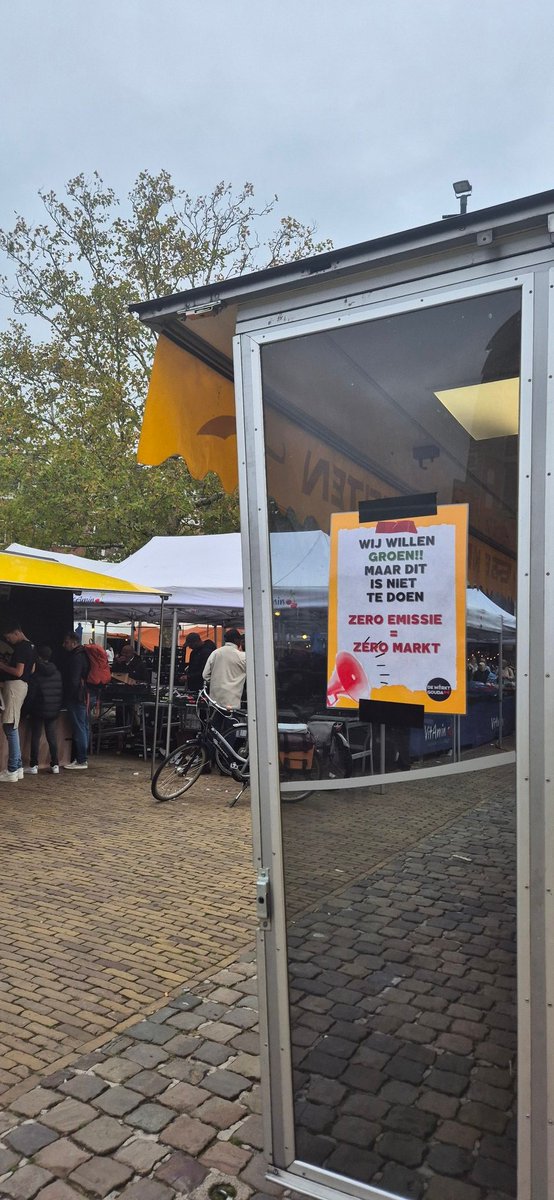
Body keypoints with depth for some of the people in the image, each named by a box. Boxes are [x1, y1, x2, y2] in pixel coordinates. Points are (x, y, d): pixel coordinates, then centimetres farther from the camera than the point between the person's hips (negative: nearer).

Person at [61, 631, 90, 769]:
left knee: (79, 728, -7)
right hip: (84, 695, 10)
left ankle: (81, 761, -4)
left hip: (76, 697, -10)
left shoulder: (76, 657, -16)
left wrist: (68, 696, -12)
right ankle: (82, 757, 21)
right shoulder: (83, 654, 16)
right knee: (83, 727, 14)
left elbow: (73, 680, -20)